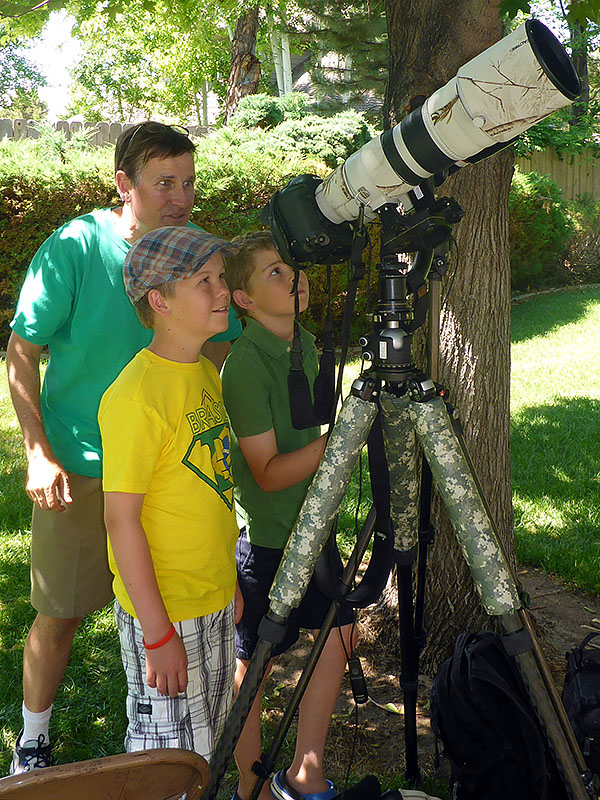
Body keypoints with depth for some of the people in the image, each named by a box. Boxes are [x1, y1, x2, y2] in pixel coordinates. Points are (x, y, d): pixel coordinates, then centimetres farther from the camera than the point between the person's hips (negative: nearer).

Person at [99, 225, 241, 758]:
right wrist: (157, 634, -19)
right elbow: (121, 519, -20)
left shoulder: (206, 373, 5)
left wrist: (229, 582, 15)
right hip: (165, 612, -8)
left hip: (215, 600, 8)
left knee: (207, 740, 22)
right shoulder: (137, 395, -22)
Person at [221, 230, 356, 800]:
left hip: (313, 526, 8)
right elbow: (269, 472, -23)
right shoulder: (245, 364, -21)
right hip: (265, 540, -8)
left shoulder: (306, 344, 4)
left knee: (339, 636, 14)